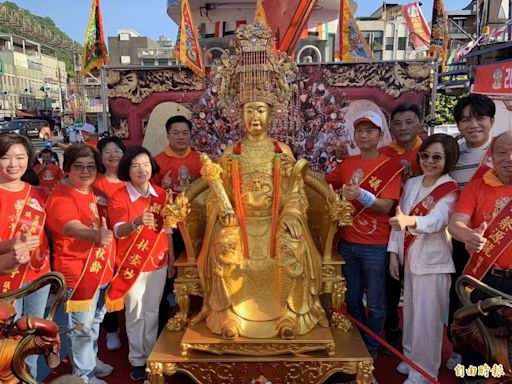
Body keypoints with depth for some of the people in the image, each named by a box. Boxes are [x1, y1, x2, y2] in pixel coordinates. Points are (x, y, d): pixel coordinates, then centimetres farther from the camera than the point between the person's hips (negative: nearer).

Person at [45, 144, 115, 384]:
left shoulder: (97, 193, 6)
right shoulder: (60, 197, -18)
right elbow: (72, 228, -38)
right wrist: (96, 234, -55)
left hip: (103, 268, 8)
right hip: (78, 273, -8)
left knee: (95, 321, 24)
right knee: (81, 326, 7)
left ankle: (91, 358, 44)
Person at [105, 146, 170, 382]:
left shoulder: (161, 194, -1)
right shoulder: (119, 197, -13)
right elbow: (119, 232, -24)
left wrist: (171, 258, 10)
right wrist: (137, 222, -45)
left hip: (158, 262, 3)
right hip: (132, 264, -3)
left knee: (152, 311, 16)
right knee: (135, 314, 9)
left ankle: (151, 355, 33)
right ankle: (137, 360, 27)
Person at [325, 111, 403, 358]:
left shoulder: (391, 165, -9)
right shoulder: (348, 163, 6)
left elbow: (386, 206, -17)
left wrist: (361, 195, -33)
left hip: (376, 247, -4)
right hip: (348, 243, 5)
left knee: (375, 303, 10)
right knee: (352, 299, 19)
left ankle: (371, 348, 32)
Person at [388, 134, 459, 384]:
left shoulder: (450, 190, -11)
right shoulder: (411, 184, 6)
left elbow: (437, 221, -30)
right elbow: (398, 219, 8)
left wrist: (409, 221, -50)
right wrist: (393, 253, 2)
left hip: (433, 261, -5)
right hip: (409, 258, 6)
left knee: (427, 318, 1)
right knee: (411, 312, 18)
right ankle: (411, 357, 36)